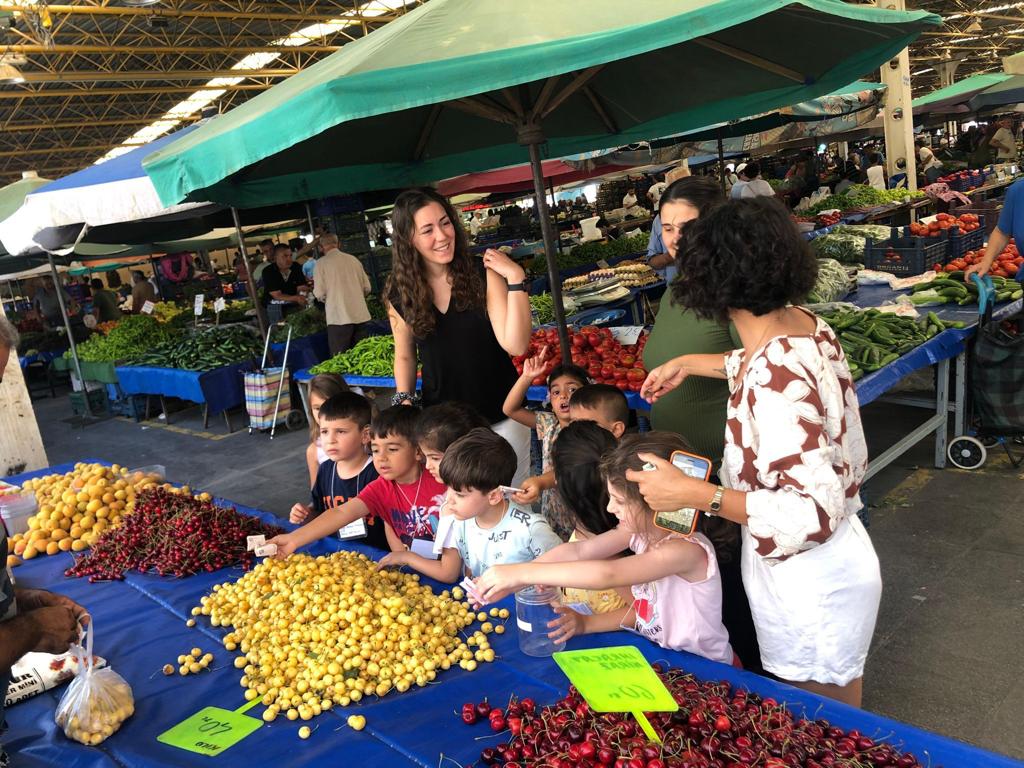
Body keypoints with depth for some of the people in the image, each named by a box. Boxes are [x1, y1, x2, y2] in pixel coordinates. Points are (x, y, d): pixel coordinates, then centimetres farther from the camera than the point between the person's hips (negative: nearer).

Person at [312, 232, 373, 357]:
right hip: (360, 315, 4)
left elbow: (319, 293, -5)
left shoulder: (322, 263, -3)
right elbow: (367, 287, 10)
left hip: (339, 317, -4)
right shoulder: (353, 259, 8)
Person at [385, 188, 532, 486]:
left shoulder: (483, 273, -12)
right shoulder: (400, 293, -4)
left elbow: (515, 345, -22)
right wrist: (404, 400, -4)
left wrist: (516, 278, -27)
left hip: (500, 416, -1)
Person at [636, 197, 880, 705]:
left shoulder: (774, 382, -33)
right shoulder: (803, 324, -7)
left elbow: (814, 512, -34)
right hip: (827, 567, 8)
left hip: (811, 585, -8)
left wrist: (694, 494, -34)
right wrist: (689, 364, 19)